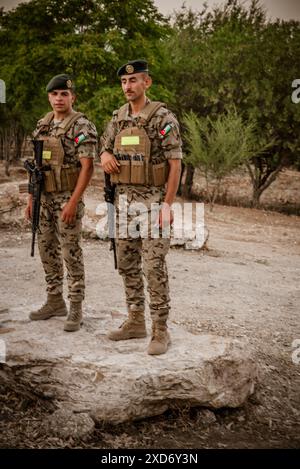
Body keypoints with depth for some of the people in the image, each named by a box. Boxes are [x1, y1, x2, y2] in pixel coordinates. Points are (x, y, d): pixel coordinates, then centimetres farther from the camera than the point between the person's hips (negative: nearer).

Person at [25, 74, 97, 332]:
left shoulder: (82, 126, -11)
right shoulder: (42, 125, 11)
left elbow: (87, 167, -16)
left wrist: (73, 202, -21)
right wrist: (31, 198, 12)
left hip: (67, 198, -7)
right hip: (44, 198, 7)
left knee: (71, 253, -3)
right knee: (47, 250, 13)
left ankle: (76, 308, 7)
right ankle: (55, 301, 26)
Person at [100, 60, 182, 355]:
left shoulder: (163, 118, -10)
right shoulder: (118, 118, 9)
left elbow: (175, 164, -12)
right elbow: (104, 148, 22)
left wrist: (168, 205, -18)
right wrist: (105, 156, -5)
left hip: (152, 201, -7)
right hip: (123, 200, 7)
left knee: (154, 266, -8)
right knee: (127, 264, 10)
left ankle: (160, 330, 1)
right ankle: (136, 321, 22)